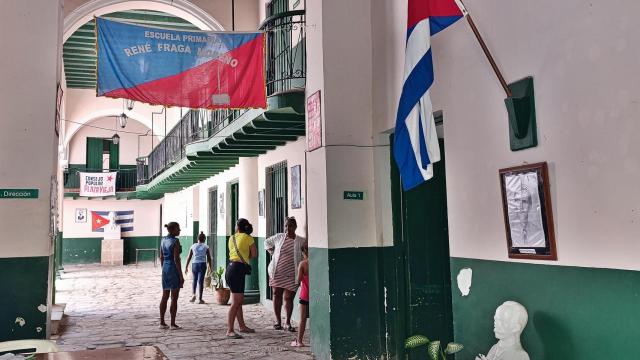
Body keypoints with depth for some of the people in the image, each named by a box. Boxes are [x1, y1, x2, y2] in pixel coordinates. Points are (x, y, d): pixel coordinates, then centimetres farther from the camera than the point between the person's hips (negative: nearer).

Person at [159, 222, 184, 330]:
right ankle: (173, 324, 2)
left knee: (165, 297, 12)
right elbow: (176, 259, -17)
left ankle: (162, 322, 17)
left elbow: (161, 257, 13)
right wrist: (181, 275, -14)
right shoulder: (175, 241, -14)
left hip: (165, 269, 8)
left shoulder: (163, 240, 9)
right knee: (174, 298, -1)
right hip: (174, 269, -8)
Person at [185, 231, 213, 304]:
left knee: (194, 280, 21)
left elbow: (189, 257, 6)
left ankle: (194, 295, 8)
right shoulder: (206, 247, 2)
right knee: (201, 281, 1)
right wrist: (210, 267, 10)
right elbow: (209, 258, 2)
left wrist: (186, 267, 11)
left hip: (194, 264, 2)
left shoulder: (193, 246, 6)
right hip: (202, 264, -2)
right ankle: (200, 299, 2)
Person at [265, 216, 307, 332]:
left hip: (291, 275, -2)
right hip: (277, 272, 2)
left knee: (289, 298, 1)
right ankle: (278, 321, 17)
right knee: (277, 296, 6)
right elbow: (267, 242, 20)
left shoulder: (301, 241, -4)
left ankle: (288, 323, 13)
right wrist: (273, 253, 9)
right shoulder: (279, 237, 3)